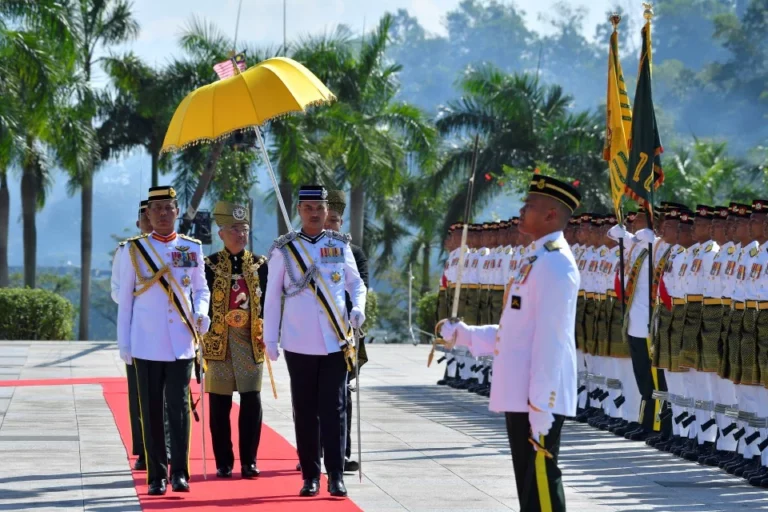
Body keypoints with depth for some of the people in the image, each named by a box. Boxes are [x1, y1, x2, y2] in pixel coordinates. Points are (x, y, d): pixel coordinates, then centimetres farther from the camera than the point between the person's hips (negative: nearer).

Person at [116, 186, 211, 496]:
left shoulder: (192, 249, 7)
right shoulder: (134, 250, 3)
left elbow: (201, 289, 15)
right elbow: (125, 299, 5)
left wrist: (201, 312, -7)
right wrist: (124, 343, 2)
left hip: (181, 344, 1)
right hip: (147, 345, 0)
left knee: (179, 408, -4)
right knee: (151, 411, 3)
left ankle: (179, 473, 0)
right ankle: (157, 475, 9)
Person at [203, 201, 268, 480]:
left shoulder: (260, 264, 8)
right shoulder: (211, 265, 3)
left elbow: (267, 302, 10)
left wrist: (266, 332, 0)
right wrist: (204, 334, -5)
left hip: (251, 341, 1)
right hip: (218, 341, -1)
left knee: (251, 402, -2)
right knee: (220, 404, 2)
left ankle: (248, 461, 6)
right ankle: (223, 463, 9)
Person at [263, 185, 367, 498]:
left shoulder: (340, 246, 5)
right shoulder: (284, 250, 1)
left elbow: (356, 283, 13)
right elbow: (272, 297, 4)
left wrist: (358, 307, -7)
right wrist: (270, 339, 1)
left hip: (336, 342, 0)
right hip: (299, 344, 0)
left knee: (334, 409, -3)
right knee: (305, 411, 5)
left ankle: (336, 475, -1)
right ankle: (310, 475, 11)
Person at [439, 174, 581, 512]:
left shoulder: (555, 263, -15)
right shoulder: (537, 260, 17)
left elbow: (550, 340, -20)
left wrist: (540, 406, -22)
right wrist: (463, 334, 16)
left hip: (538, 400, -10)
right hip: (521, 396, 10)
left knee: (541, 483, -7)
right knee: (529, 484, 14)